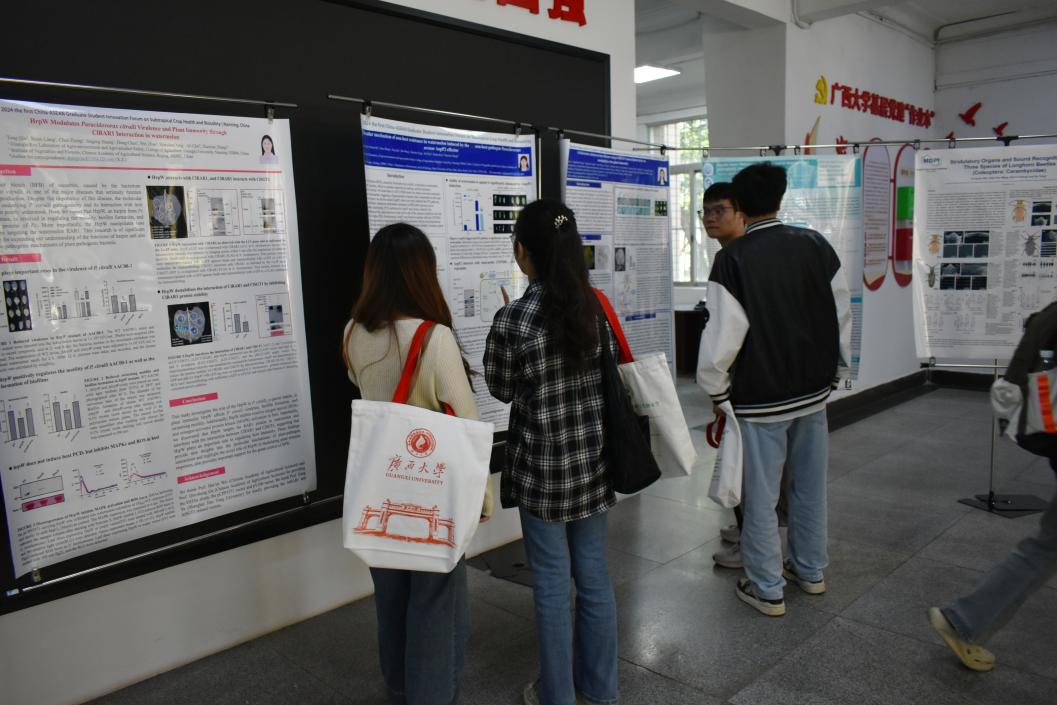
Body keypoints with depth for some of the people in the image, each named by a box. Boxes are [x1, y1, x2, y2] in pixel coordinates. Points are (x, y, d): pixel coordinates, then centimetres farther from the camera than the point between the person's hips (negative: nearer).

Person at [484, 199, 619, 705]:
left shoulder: (512, 321, -17)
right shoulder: (597, 307, -2)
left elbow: (501, 389, -2)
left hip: (543, 465, -5)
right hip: (594, 459, 5)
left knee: (552, 583, 10)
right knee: (594, 575, 17)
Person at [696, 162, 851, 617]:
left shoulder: (733, 259, -17)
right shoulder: (816, 246, -1)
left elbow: (723, 336, -20)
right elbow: (842, 315, 6)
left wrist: (717, 391, -5)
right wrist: (834, 371, 17)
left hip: (760, 398, -6)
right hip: (813, 390, 6)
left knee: (761, 495, 7)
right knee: (810, 485, 20)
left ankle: (767, 589, 19)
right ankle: (810, 571, 36)